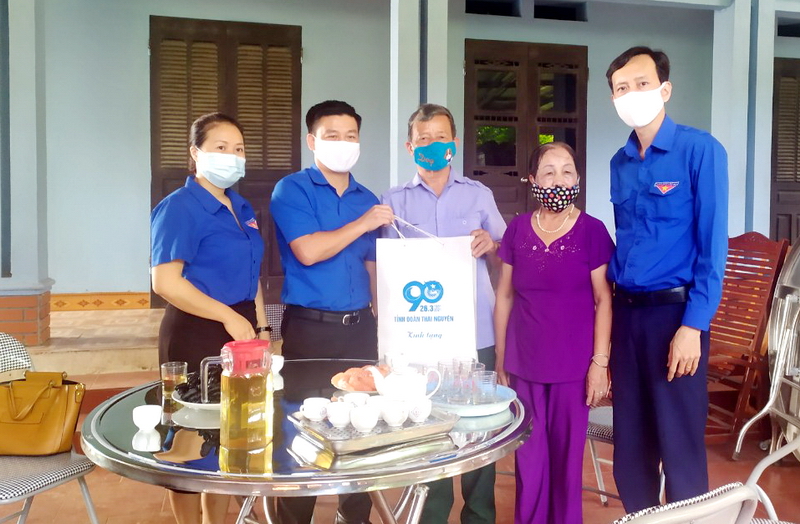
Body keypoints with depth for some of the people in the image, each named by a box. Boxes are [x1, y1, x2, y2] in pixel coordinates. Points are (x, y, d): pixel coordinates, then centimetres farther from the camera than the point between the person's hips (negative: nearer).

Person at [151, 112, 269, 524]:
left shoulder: (242, 208, 12)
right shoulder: (179, 207, -12)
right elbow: (165, 281, -20)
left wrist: (261, 327, 10)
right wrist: (228, 316, -19)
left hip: (241, 330, 8)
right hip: (196, 333, -7)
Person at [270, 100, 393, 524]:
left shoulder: (368, 199, 11)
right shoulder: (291, 190, -4)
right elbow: (308, 251, -17)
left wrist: (382, 319, 8)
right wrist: (364, 224, -10)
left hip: (360, 326, 5)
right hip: (310, 327, -5)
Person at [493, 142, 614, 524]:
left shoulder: (592, 230, -6)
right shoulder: (517, 229, 1)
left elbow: (603, 299, -4)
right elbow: (504, 296, 6)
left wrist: (600, 362, -8)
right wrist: (500, 360, 6)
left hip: (573, 364, -2)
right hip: (524, 364, 2)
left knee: (567, 453, 10)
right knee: (529, 456, 11)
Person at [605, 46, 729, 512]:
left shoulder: (700, 150, -7)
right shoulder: (620, 163, 10)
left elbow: (713, 243, -11)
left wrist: (693, 325, -16)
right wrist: (611, 302, 10)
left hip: (674, 311, -6)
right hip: (626, 311, 6)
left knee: (680, 444, 3)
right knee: (630, 441, 14)